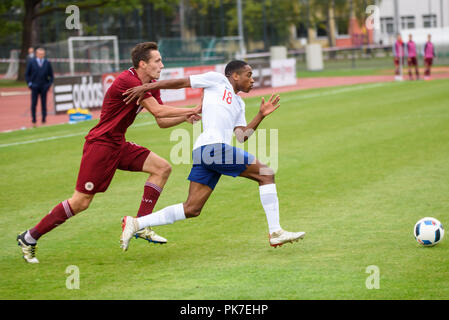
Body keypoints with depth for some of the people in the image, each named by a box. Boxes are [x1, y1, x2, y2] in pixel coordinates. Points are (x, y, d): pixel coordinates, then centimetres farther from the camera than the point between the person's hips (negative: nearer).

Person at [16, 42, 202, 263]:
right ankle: (29, 237, 4)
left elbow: (162, 121, 12)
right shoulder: (127, 81, -21)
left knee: (162, 168, -4)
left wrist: (185, 117, -6)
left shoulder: (150, 86, 9)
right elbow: (158, 111, -25)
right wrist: (193, 110, -15)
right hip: (100, 144, -9)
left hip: (118, 145, 9)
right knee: (81, 202, -9)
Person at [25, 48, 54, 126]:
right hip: (35, 87, -1)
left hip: (44, 87, 1)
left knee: (44, 104, 2)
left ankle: (44, 120, 7)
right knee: (33, 104, -2)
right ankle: (33, 121, 2)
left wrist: (49, 84, 0)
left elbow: (51, 75, 12)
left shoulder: (47, 63, 5)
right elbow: (27, 74, 6)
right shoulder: (31, 62, 3)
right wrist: (29, 83, -3)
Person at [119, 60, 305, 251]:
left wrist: (261, 115, 12)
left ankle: (136, 223, 3)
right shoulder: (217, 80, 8)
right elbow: (181, 83, 8)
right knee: (266, 174, -4)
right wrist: (146, 87, 6)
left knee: (191, 210, 4)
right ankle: (275, 232, -3)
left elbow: (242, 136, 20)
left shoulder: (239, 104, 30)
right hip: (213, 147, -9)